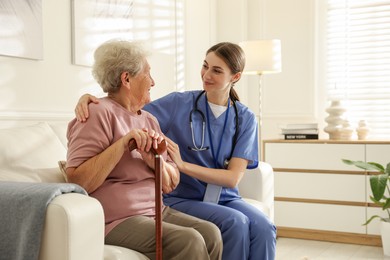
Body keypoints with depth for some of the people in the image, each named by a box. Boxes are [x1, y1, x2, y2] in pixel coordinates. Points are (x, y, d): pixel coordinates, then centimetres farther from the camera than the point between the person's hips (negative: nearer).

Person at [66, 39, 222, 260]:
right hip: (116, 221, -7)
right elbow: (77, 182, -18)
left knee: (211, 233, -15)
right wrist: (122, 144, -22)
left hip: (157, 212, 7)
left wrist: (155, 160, -9)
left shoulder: (149, 119, 15)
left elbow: (171, 184, 12)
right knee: (189, 241, -25)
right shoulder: (100, 113, -9)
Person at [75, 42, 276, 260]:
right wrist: (88, 99, -20)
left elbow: (233, 178, -7)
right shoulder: (179, 103, -3)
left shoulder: (245, 119, 2)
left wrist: (183, 165, -20)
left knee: (263, 226, -28)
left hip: (225, 198, 3)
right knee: (236, 222, -30)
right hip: (182, 199, -2)